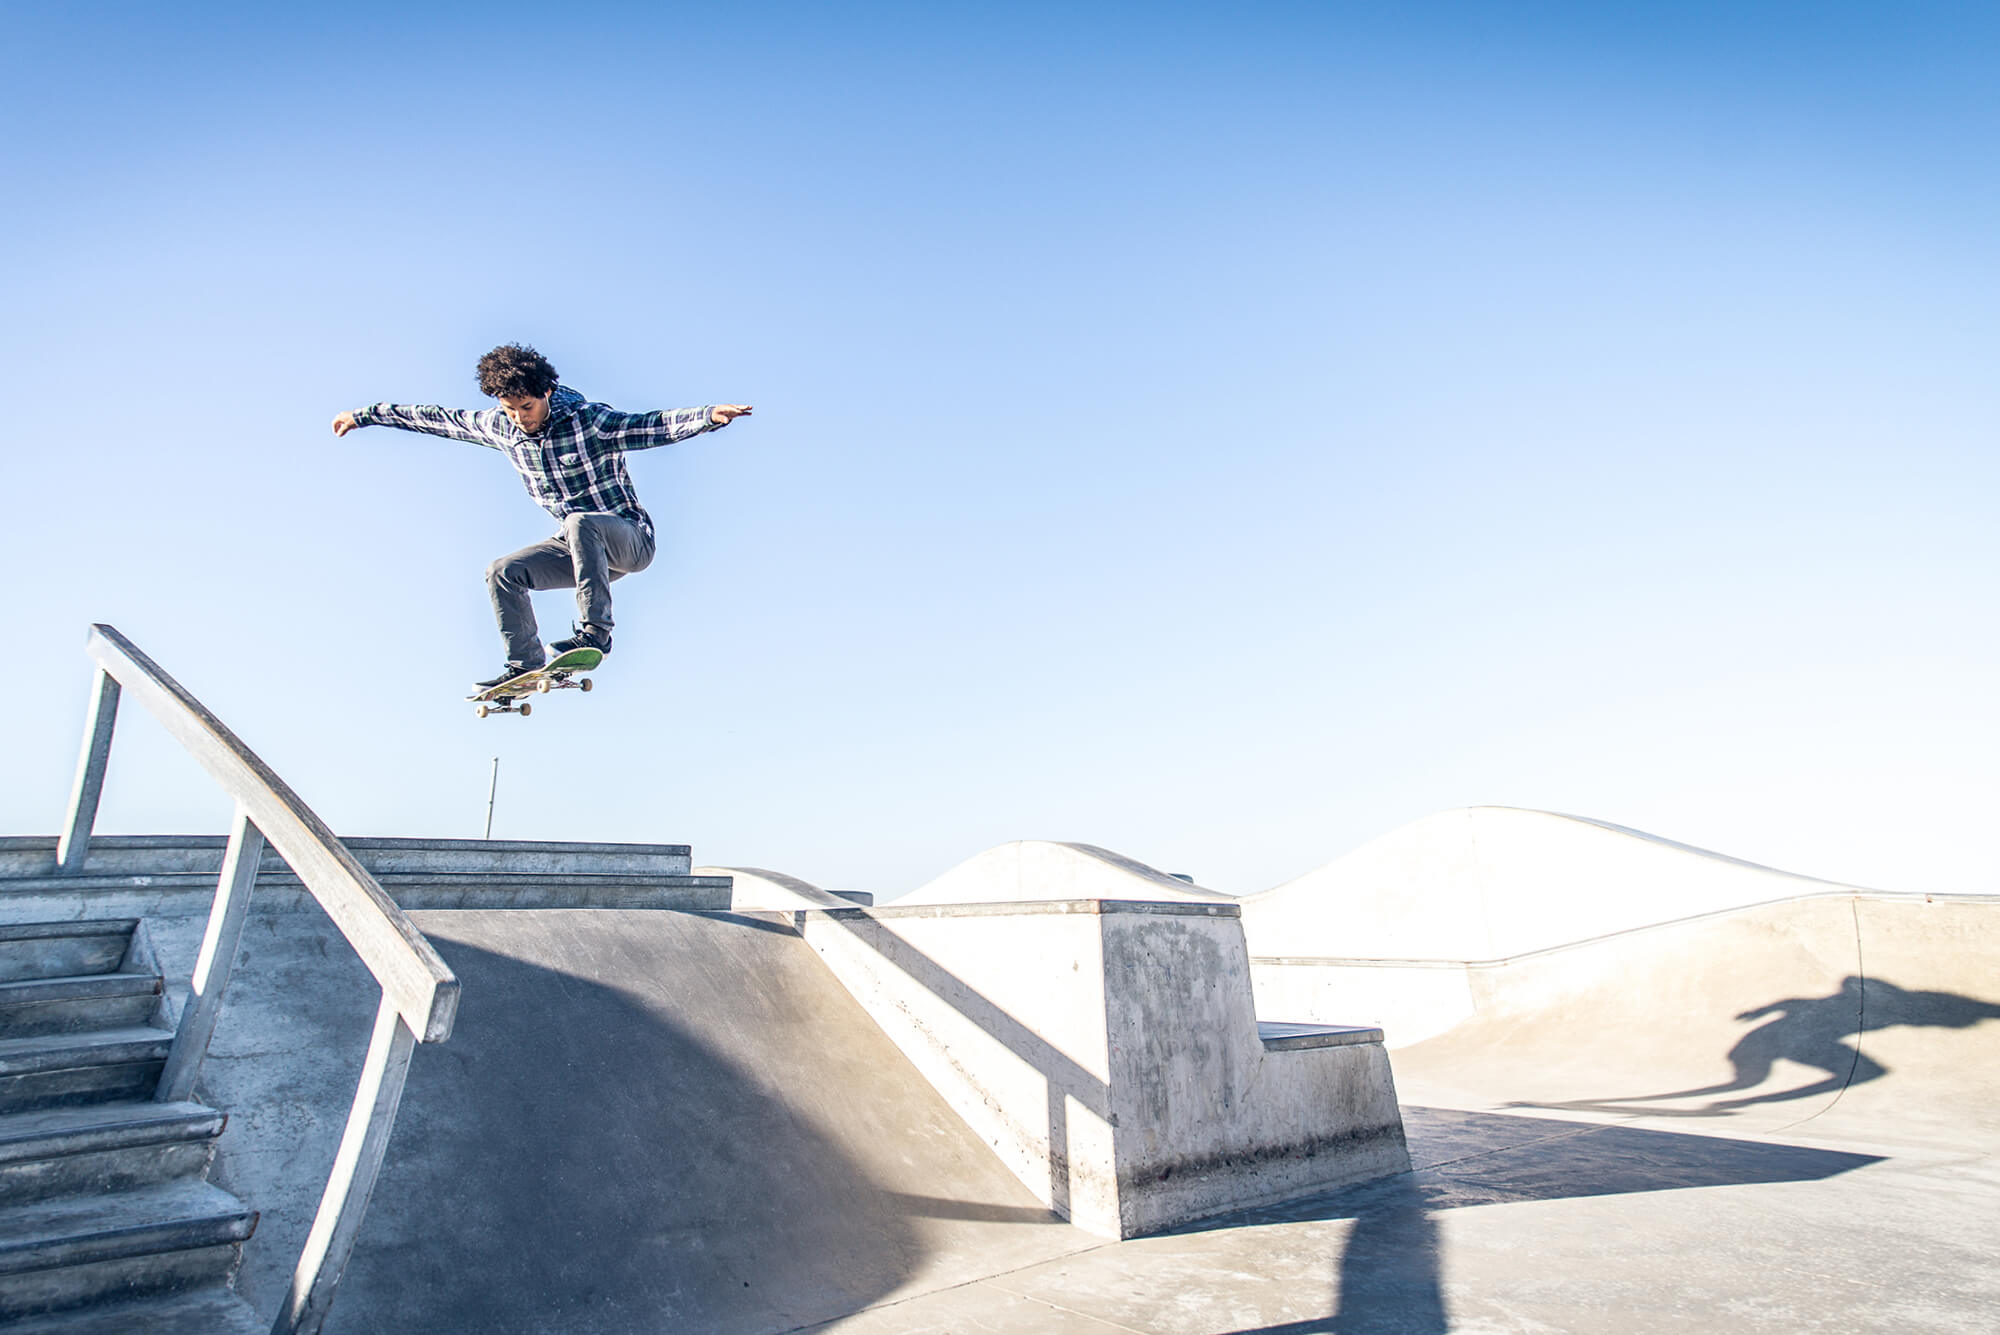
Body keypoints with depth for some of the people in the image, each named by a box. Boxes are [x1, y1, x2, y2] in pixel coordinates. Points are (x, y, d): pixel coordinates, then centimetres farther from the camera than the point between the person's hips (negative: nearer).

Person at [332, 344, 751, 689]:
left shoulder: (589, 420, -18)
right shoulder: (500, 427, 0)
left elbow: (654, 426, -29)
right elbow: (437, 419, 12)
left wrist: (709, 415, -46)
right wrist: (366, 415, 18)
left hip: (631, 538, -6)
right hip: (579, 548, 6)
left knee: (580, 522, -36)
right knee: (503, 572, -7)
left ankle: (594, 632, -34)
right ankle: (525, 665, 2)